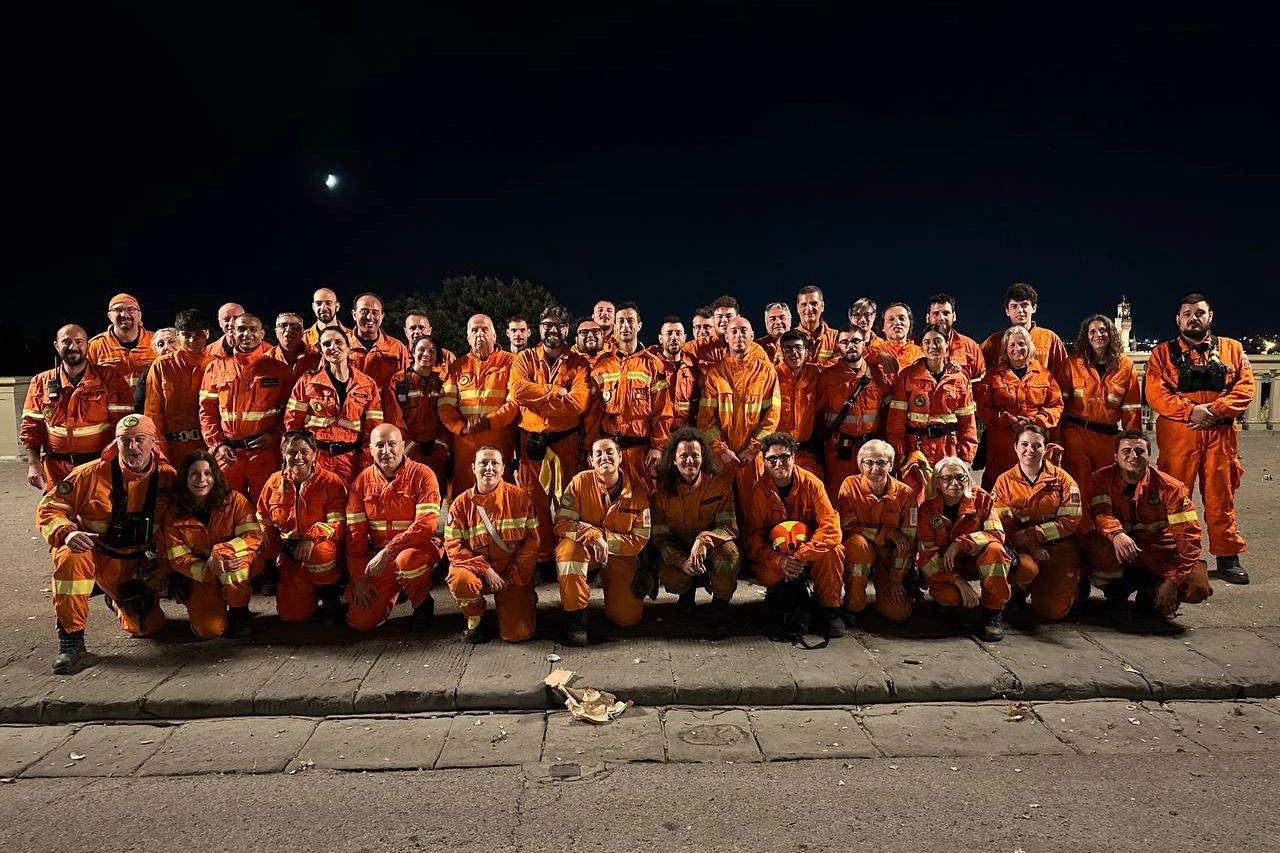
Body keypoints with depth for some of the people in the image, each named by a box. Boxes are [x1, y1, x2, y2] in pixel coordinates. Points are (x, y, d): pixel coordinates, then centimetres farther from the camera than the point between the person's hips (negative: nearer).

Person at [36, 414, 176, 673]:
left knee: (147, 627, -3)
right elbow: (49, 508, -10)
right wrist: (67, 533, -31)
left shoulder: (168, 478, -8)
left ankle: (119, 601, 35)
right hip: (94, 553, -2)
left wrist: (165, 567, -4)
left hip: (136, 564, 2)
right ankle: (70, 640, -25)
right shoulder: (92, 474, -14)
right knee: (70, 557, -38)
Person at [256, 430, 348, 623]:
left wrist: (311, 537, -30)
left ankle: (331, 598, -13)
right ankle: (314, 593, 30)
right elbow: (264, 521, 15)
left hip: (321, 545, -4)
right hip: (289, 554, 4)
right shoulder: (275, 482, 6)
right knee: (291, 614, -5)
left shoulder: (331, 482, -6)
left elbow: (338, 523, -15)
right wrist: (263, 538, -5)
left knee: (320, 553, -42)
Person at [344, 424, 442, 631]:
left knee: (406, 560, -40)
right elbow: (355, 533, 3)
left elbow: (426, 524, -20)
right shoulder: (362, 481, 2)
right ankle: (393, 592, 26)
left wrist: (388, 551, -27)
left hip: (419, 548, -4)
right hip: (377, 556, 4)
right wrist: (359, 578, -3)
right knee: (360, 621, -7)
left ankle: (423, 604, -7)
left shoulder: (422, 475, -10)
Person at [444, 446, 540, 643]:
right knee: (460, 580, -35)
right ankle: (475, 619, -1)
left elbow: (532, 539, -4)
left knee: (517, 635, -13)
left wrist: (513, 576, -11)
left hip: (515, 576, 0)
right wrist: (485, 570, -19)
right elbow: (453, 546, -7)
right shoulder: (461, 503, -3)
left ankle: (526, 601, 23)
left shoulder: (519, 497, -5)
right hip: (477, 571, 1)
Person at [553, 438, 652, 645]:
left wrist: (604, 538, -20)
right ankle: (576, 618, -22)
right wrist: (593, 535, -31)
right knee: (568, 549, -38)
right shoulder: (581, 482, -12)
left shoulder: (637, 492, -9)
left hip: (619, 556, 2)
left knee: (627, 617, -10)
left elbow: (640, 540, -8)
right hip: (583, 549, -1)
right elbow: (561, 523, -15)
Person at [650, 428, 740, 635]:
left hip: (711, 550, -1)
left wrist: (704, 540, -36)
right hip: (678, 553, 1)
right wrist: (682, 561, -26)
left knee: (729, 552, -36)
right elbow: (660, 538, -8)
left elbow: (729, 526, -15)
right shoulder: (662, 493, -9)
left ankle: (721, 606, -9)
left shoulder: (720, 483, -12)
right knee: (669, 578, -32)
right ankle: (688, 592, 10)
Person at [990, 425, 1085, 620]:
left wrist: (1030, 534, -16)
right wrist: (1031, 546, -19)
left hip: (1059, 548, 0)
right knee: (1027, 567, -36)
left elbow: (1070, 521, -8)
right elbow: (1002, 522, -5)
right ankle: (1018, 591, 2)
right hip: (1021, 547, 0)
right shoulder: (1004, 481, 0)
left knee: (1053, 611, -8)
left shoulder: (1062, 479, -2)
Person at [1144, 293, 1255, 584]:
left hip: (1220, 434, 1)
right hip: (1177, 433, -1)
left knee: (1220, 496, 5)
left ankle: (1228, 556, 14)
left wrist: (1215, 410, -15)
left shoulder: (1232, 349, 12)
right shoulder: (1162, 352, 6)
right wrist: (1190, 411, -18)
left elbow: (1246, 387, 1)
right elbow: (1155, 393, -5)